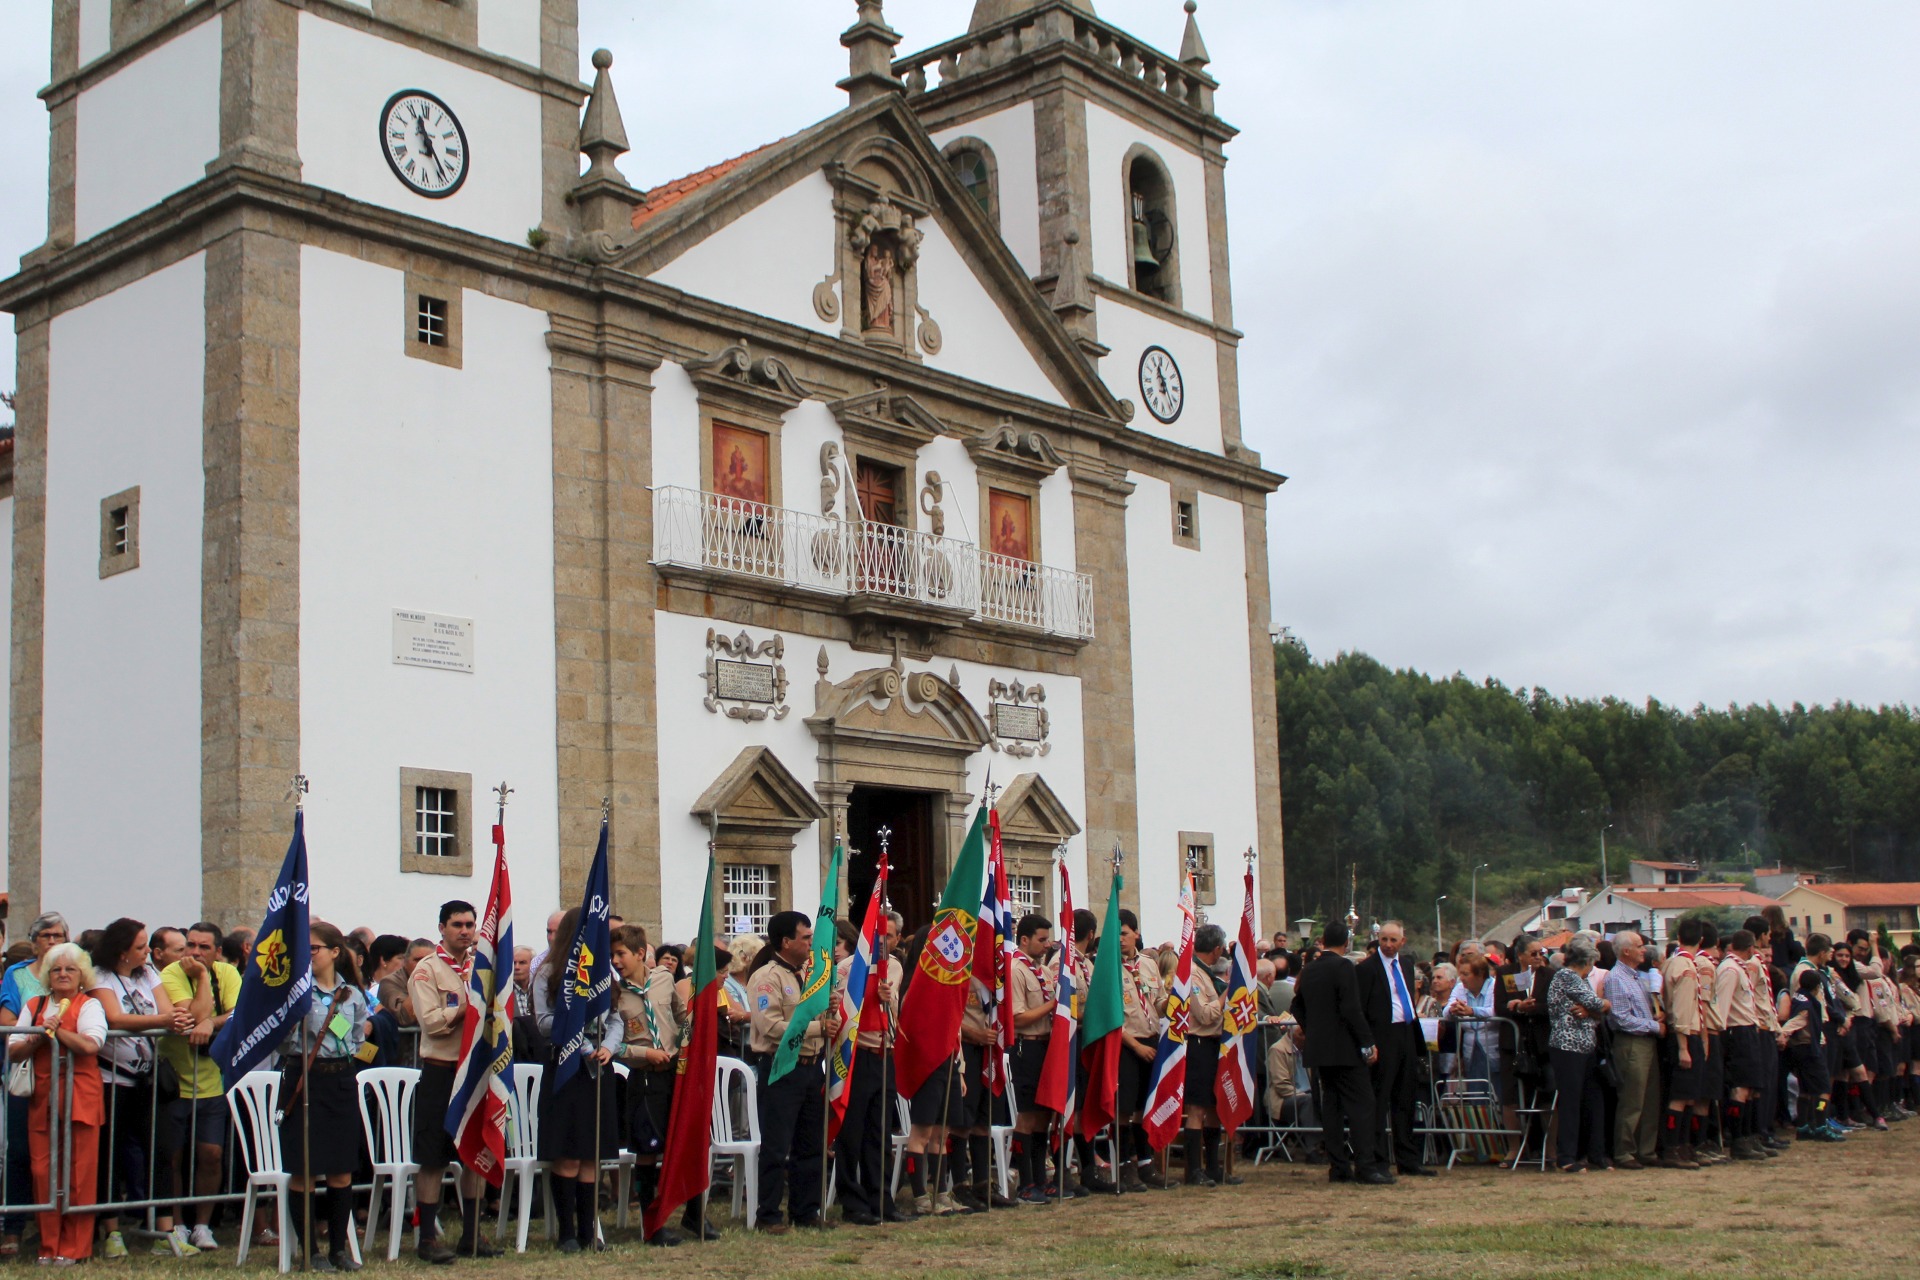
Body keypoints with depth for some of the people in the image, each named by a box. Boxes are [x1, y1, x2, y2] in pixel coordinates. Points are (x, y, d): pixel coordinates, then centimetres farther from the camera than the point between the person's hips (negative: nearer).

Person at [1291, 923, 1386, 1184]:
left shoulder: (1308, 971, 10)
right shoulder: (1343, 966, -12)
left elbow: (1298, 1005, 20)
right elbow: (1351, 1009, -19)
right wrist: (1367, 1042, -15)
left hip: (1319, 1049, 7)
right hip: (1345, 1049, -7)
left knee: (1330, 1106, 8)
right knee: (1360, 1105, -6)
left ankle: (1338, 1167, 8)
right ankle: (1365, 1166, -11)